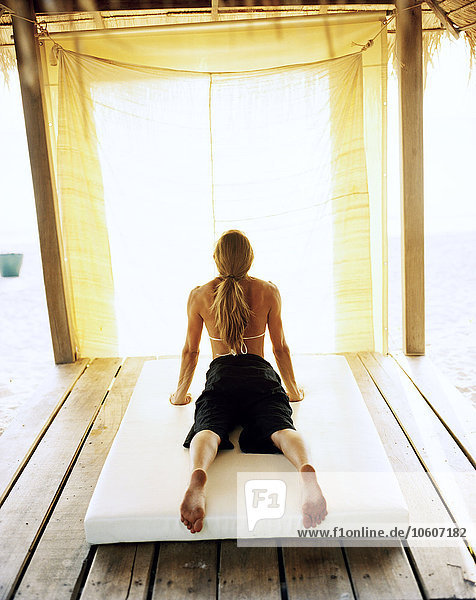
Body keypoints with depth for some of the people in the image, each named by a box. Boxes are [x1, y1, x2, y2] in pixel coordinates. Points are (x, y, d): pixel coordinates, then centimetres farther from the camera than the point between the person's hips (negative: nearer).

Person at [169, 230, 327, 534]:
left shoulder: (199, 295, 10)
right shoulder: (269, 292, 10)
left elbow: (190, 351, 17)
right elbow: (281, 348, 16)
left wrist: (181, 393, 31)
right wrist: (293, 389, 30)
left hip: (221, 377, 0)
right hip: (261, 376, 0)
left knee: (208, 431, -20)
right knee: (281, 429, -19)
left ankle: (198, 477, -54)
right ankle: (307, 469, -52)